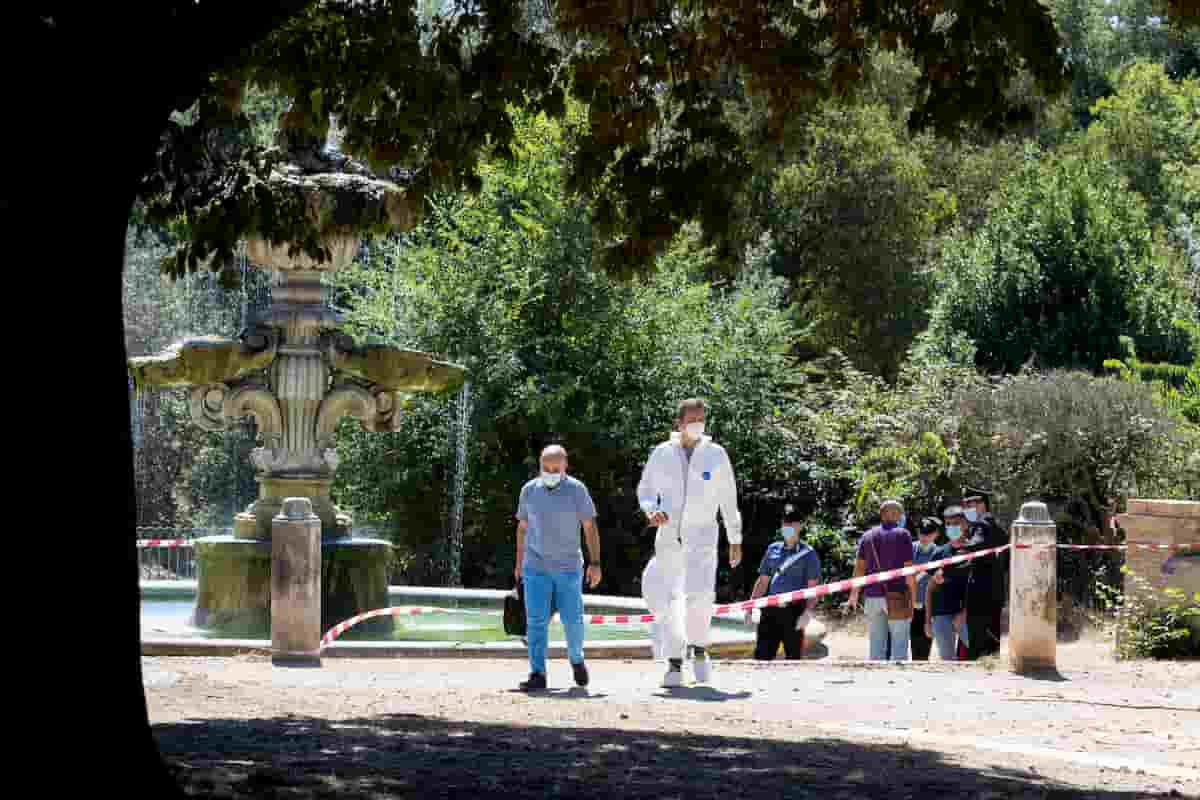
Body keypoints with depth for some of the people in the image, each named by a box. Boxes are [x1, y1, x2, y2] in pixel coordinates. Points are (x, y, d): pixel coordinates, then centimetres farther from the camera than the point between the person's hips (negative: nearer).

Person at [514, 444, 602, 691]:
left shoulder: (576, 490, -5)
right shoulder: (529, 490, 3)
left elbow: (590, 527, -5)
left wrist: (595, 562, -12)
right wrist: (519, 563, 14)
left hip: (568, 568, -2)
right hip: (536, 567, 2)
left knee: (572, 620, 1)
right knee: (536, 621, -6)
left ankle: (576, 659, 29)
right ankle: (537, 675, -6)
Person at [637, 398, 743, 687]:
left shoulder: (716, 454, 3)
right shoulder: (662, 454, 4)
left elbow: (729, 499, 9)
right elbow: (645, 489, 13)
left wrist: (735, 540, 11)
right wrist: (651, 510, -10)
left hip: (702, 534, -2)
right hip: (668, 535, 2)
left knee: (700, 595, -18)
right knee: (672, 600, 1)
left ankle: (699, 649, 5)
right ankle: (675, 663, 7)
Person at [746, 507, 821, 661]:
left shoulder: (808, 554, 1)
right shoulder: (773, 549, 14)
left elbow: (813, 587, -4)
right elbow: (762, 582, 19)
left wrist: (808, 612, -18)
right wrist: (750, 608, 12)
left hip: (794, 611, -4)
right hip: (771, 610, 4)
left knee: (794, 657, 1)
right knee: (761, 655, -3)